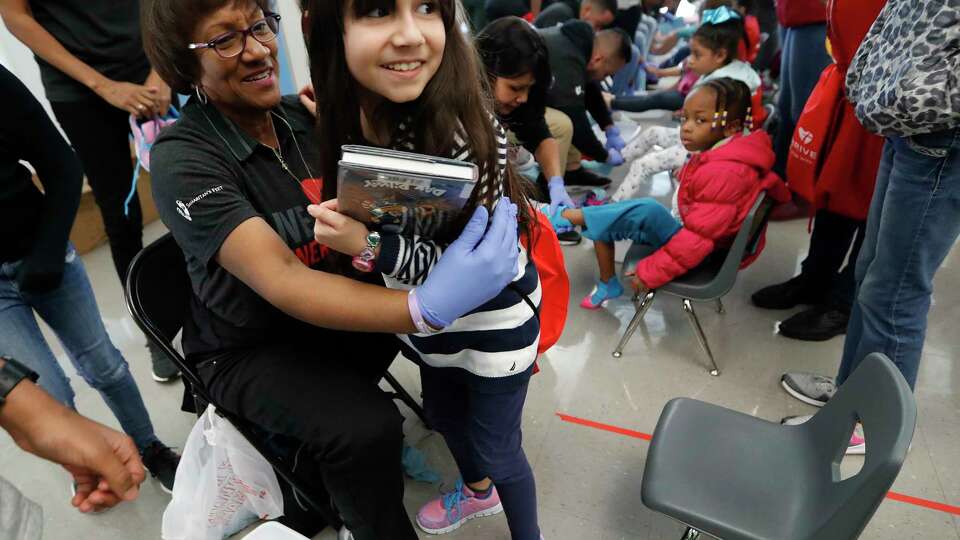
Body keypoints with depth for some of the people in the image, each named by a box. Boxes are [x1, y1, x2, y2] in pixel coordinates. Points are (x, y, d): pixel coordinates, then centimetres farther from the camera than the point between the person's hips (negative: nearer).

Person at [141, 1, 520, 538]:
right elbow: (280, 280, -35)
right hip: (250, 347, -5)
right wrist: (425, 305, -50)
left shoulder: (301, 114, -5)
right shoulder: (183, 159, -22)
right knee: (365, 429, -28)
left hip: (334, 304, 6)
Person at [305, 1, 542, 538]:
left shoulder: (469, 129, -32)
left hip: (493, 317, -6)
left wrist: (370, 245, -36)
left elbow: (481, 260, -27)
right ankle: (478, 490, 61)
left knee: (496, 447, 14)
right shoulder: (351, 119, -12)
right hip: (428, 315, 7)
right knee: (445, 413, 29)